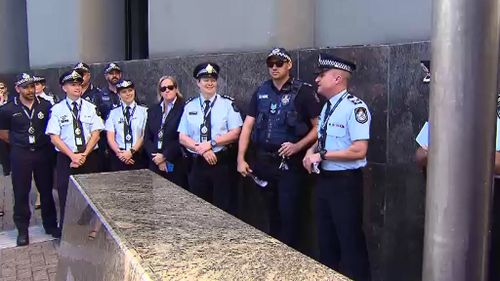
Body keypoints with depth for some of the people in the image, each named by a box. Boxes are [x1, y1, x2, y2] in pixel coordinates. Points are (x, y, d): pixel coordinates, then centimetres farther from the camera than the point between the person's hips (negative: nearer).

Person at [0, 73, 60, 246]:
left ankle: (50, 225, 24)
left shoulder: (46, 106, -1)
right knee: (21, 193, 6)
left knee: (46, 190, 9)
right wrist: (20, 143, 5)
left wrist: (44, 142, 4)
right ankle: (22, 230, 18)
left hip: (43, 153, 1)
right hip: (20, 156, -1)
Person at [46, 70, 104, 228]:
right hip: (66, 158, -1)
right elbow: (54, 137, -4)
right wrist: (73, 156, -12)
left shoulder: (91, 108, 6)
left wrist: (84, 154, -11)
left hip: (90, 157, 2)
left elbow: (96, 133, 0)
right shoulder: (57, 110, 1)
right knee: (66, 197, 1)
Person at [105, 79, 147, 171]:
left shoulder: (144, 111, 4)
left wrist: (131, 151, -13)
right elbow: (110, 137, 3)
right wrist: (119, 152, -12)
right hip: (118, 156, 2)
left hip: (138, 156, -1)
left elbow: (144, 135, -3)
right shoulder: (113, 113, 10)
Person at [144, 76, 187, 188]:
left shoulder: (184, 108, -4)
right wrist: (156, 157, -4)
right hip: (155, 165, 5)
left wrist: (165, 156, -10)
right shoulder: (153, 110, 15)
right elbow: (147, 138, 11)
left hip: (176, 165, -5)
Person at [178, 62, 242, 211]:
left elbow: (235, 133, -5)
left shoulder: (227, 103, 1)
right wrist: (201, 149, -11)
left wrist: (211, 143, -15)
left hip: (221, 163, -2)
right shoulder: (190, 106, 8)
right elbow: (182, 137, 4)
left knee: (223, 207, 1)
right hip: (196, 164, 3)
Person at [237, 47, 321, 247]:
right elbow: (247, 126, 6)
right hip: (264, 162, 5)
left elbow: (318, 127, -7)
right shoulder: (261, 92, 8)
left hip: (290, 163, -5)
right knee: (272, 214, 16)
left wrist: (298, 146, -19)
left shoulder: (303, 92, -6)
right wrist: (241, 158, -1)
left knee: (288, 214, -2)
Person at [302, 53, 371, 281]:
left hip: (345, 183, -9)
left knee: (350, 241, 3)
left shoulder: (355, 107, -17)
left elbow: (359, 150, -24)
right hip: (324, 180, 9)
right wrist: (311, 152, -1)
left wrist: (322, 155, -20)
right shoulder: (326, 107, 11)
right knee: (326, 239, 19)